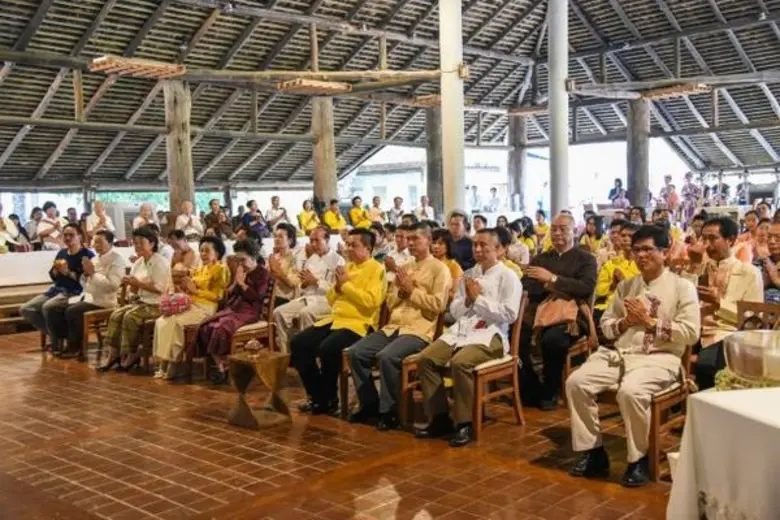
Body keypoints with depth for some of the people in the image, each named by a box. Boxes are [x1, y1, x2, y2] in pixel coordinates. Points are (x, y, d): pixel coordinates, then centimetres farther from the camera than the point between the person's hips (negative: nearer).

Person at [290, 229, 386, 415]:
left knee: (327, 348, -32)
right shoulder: (347, 267, 19)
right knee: (298, 343, -8)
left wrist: (346, 284, -13)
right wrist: (337, 286, 0)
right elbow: (331, 301, 21)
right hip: (335, 319, 8)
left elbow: (371, 301, -19)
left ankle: (328, 399, -9)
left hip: (358, 323, -8)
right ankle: (316, 395, 3)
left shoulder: (376, 269, -4)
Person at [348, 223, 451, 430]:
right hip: (393, 327, 7)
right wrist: (401, 290, 0)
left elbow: (438, 305, -13)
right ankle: (370, 404, 3)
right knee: (356, 352, -10)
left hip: (419, 331, -7)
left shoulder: (439, 269, -1)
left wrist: (411, 290, -9)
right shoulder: (404, 267, 22)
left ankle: (389, 410, -14)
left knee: (386, 356, -31)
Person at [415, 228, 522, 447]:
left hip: (491, 334, -6)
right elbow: (454, 311, 17)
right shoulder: (468, 275, 20)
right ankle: (439, 418, -8)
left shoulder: (508, 277, 0)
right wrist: (467, 300, -4)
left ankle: (464, 423, -19)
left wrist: (478, 299, -9)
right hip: (462, 330, 6)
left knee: (460, 363, -34)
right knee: (426, 358, -17)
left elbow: (509, 314, -13)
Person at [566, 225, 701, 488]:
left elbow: (690, 334, -8)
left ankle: (639, 459, -11)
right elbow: (605, 325, 17)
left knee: (630, 391, -35)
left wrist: (650, 320, -9)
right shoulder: (625, 286, 17)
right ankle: (592, 451, -3)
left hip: (658, 358, -5)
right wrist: (625, 322, -4)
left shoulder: (682, 287, 2)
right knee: (576, 382, -17)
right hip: (618, 353, 5)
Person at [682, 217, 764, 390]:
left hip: (726, 336, -3)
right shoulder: (700, 268, 20)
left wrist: (718, 302, -10)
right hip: (696, 332, 4)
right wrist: (693, 266, 1)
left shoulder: (750, 272, 6)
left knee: (704, 365, -35)